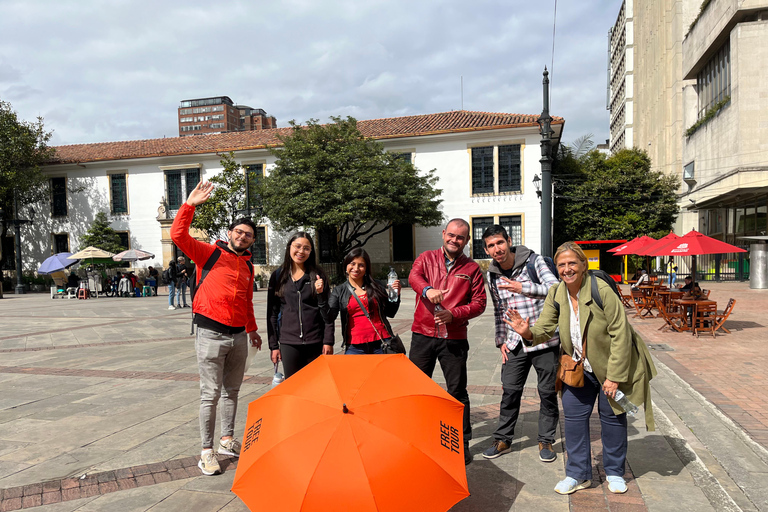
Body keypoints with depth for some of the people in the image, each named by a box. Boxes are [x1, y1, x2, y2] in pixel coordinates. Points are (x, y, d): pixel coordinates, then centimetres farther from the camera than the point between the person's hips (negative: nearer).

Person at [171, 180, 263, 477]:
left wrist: (252, 329, 31)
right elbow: (178, 235, -14)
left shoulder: (248, 266, 16)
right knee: (211, 394, -2)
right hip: (211, 334, -6)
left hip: (238, 336, 6)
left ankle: (227, 439, 27)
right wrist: (190, 205, -19)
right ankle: (207, 451, 8)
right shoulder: (210, 253, -1)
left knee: (232, 391, 14)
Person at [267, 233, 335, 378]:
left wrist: (328, 341, -5)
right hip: (288, 343, 1)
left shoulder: (317, 275, 4)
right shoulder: (278, 276, 6)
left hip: (315, 343, 0)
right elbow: (272, 313, 8)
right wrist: (273, 345, 4)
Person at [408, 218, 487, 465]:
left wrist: (453, 314, -16)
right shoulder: (427, 258, 6)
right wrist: (427, 289, -38)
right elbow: (414, 276, -15)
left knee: (457, 390, 5)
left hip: (454, 339, -1)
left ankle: (463, 443, 18)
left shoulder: (472, 269, 5)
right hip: (422, 335, 1)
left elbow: (479, 303, 0)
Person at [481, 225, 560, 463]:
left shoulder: (533, 261, -8)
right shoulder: (493, 275, 6)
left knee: (548, 392, 5)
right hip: (515, 343, 4)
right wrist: (501, 341, 10)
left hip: (544, 339, -3)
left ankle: (546, 441, 21)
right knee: (510, 391, 5)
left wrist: (522, 287, -24)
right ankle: (503, 439, 19)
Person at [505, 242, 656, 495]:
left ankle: (614, 472, 31)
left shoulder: (601, 290, -25)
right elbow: (545, 328, -9)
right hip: (578, 367, 4)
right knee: (574, 417, 6)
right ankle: (578, 474, 21)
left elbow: (620, 334, -22)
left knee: (612, 416, 11)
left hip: (610, 366, -4)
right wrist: (527, 332, -33)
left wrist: (614, 375, -22)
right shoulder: (555, 294, -8)